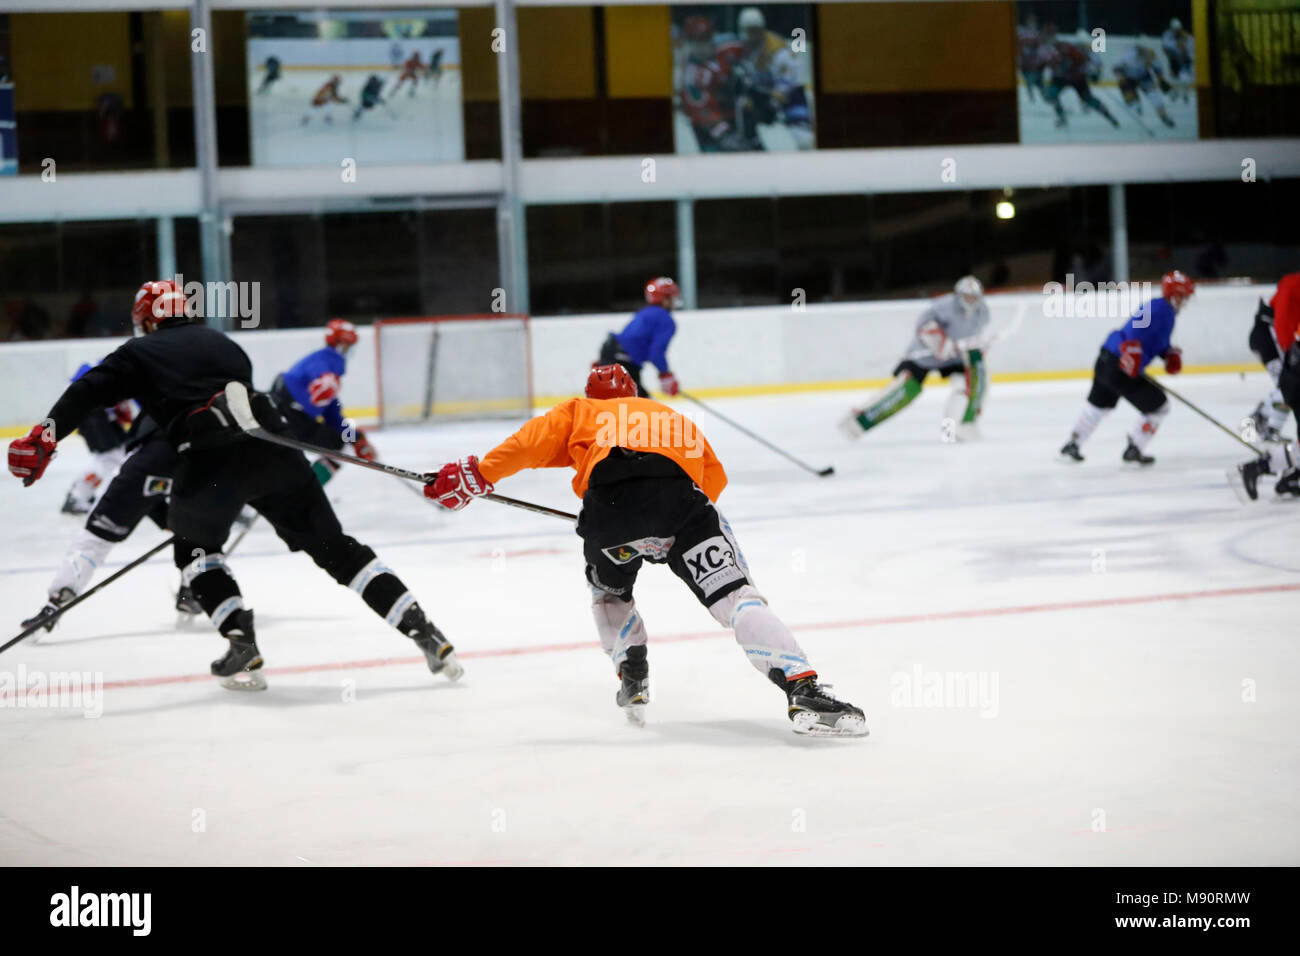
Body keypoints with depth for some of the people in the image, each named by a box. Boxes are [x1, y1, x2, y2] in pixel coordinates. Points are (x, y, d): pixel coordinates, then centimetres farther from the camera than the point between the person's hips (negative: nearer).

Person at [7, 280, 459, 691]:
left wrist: (43, 437, -6)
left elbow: (88, 391, 2)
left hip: (211, 458, -4)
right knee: (334, 548, 9)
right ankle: (423, 631, 0)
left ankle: (242, 646, 7)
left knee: (194, 548, 23)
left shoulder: (140, 353, 17)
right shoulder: (223, 343, 31)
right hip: (273, 447, 4)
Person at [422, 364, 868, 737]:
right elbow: (714, 475, 32)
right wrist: (673, 523, 41)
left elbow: (536, 440, 16)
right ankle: (803, 691, -23)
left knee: (609, 591, 32)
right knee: (735, 596, -5)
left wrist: (479, 474, 15)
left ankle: (633, 680, 19)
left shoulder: (581, 411, 34)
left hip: (609, 501, 0)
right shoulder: (672, 416, 42)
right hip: (680, 494, 0)